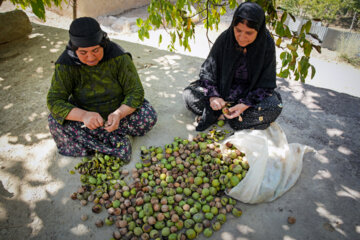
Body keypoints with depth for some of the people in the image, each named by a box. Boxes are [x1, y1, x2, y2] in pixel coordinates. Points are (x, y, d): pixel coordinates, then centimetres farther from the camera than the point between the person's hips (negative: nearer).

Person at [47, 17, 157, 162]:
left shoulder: (118, 56, -22)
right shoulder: (65, 64, -20)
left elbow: (136, 91, -19)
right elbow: (55, 101, -22)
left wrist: (119, 114, -38)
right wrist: (84, 115, -41)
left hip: (118, 110, 0)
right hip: (83, 111, 1)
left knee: (149, 117, -26)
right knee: (56, 122, -27)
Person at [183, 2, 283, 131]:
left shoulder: (267, 44, -18)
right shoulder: (225, 38, -17)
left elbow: (266, 84, -13)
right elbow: (208, 71, -10)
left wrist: (245, 105, -27)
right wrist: (213, 96, -27)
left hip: (252, 91, 0)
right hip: (223, 87, 1)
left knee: (274, 106, -31)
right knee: (189, 94, -19)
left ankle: (222, 116, -23)